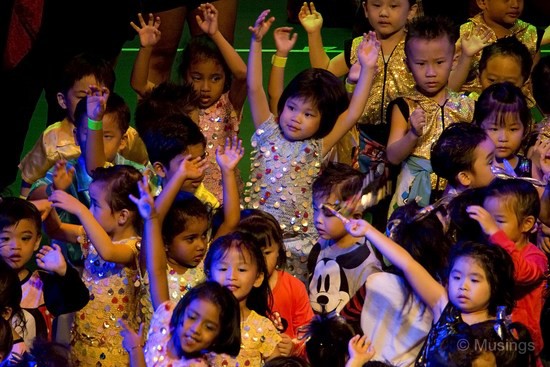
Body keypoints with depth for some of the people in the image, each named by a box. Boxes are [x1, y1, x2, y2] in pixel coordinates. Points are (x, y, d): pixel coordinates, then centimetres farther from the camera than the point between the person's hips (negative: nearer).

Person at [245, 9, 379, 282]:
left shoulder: (318, 148, 7)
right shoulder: (269, 133, 8)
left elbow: (352, 114, 1)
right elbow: (254, 88, 2)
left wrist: (367, 69, -4)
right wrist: (256, 41, -5)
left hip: (298, 239, 0)